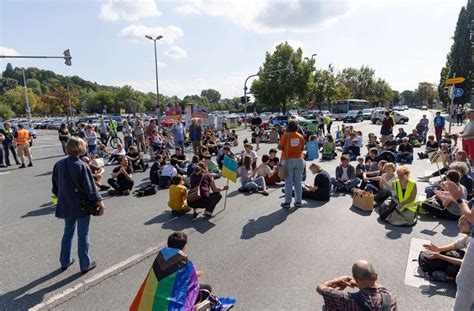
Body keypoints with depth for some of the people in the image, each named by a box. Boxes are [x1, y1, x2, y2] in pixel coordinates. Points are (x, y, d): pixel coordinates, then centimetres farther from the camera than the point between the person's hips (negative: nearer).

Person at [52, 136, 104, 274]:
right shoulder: (82, 166, -20)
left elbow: (55, 186, 9)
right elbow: (90, 187, -18)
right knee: (83, 235, 6)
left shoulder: (59, 164, -3)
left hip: (66, 205, 5)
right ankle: (85, 264, 16)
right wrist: (99, 202, -9)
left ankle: (65, 261, 33)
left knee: (68, 232, 22)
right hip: (82, 205, -5)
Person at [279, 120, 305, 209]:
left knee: (288, 182, 1)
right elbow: (302, 148, 10)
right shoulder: (300, 136, 3)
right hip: (299, 160, 3)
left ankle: (287, 202, 5)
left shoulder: (286, 136, -8)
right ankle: (298, 202, 14)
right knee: (298, 181, 9)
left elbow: (280, 147, -7)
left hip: (288, 160, -3)